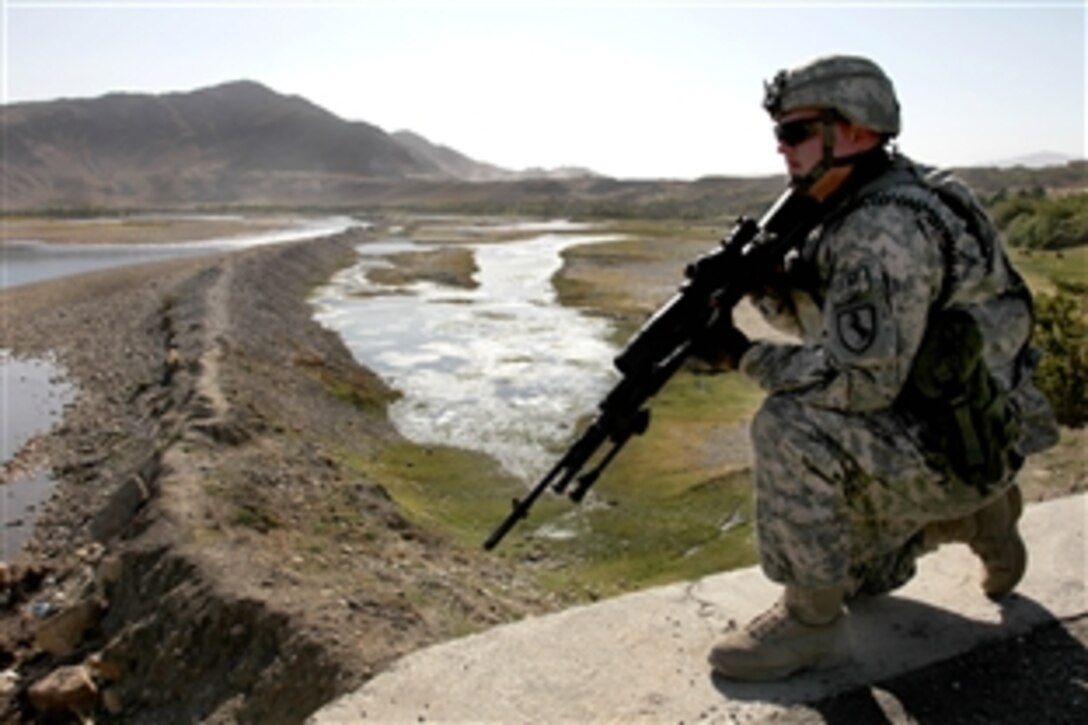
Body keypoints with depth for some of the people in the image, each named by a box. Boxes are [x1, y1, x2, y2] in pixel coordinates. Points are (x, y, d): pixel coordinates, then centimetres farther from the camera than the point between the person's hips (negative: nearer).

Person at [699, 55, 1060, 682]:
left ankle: (810, 619, -14)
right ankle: (979, 517, 30)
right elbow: (815, 314, 11)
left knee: (791, 426, -31)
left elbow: (863, 381, -32)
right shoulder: (852, 211, 3)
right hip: (918, 431, 10)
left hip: (957, 442, -10)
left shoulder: (889, 228, -28)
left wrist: (747, 358, -23)